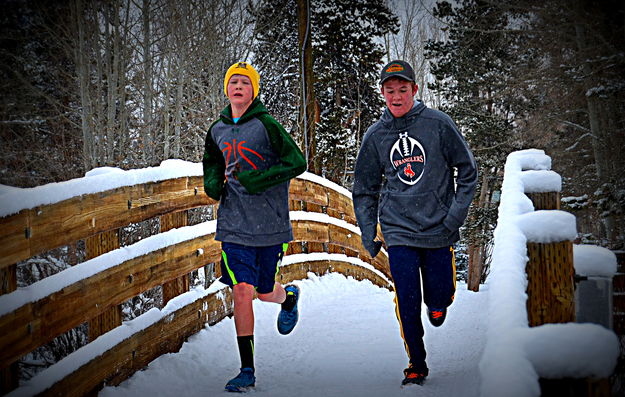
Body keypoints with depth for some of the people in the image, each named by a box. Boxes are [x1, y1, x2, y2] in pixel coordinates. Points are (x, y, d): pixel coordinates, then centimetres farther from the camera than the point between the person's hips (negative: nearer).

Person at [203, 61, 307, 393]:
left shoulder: (266, 125, -8)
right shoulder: (217, 131, 7)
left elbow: (297, 163, -13)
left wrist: (255, 179, -19)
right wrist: (213, 182, 3)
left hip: (271, 225, -3)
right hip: (234, 225, 3)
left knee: (265, 292, 10)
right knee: (241, 291, -7)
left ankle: (289, 296, 49)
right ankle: (247, 370, 0)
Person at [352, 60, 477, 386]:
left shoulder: (438, 123, -3)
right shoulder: (375, 135, 4)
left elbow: (467, 170, 3)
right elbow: (365, 189, 13)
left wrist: (456, 213, -6)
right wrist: (368, 234, 7)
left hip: (438, 228, -1)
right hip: (398, 231, 1)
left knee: (439, 304, 5)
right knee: (407, 303, -3)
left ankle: (437, 303, 42)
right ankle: (416, 365, 14)